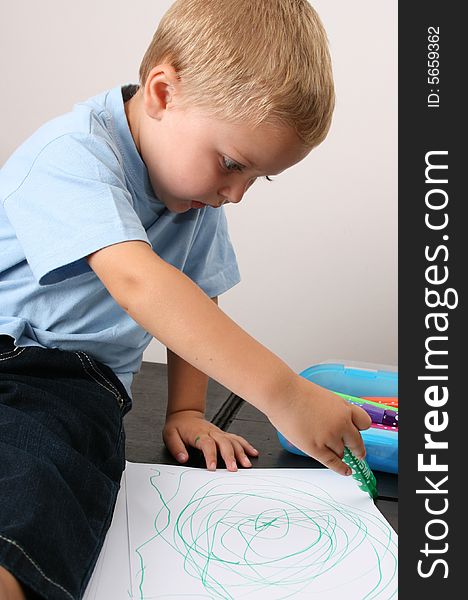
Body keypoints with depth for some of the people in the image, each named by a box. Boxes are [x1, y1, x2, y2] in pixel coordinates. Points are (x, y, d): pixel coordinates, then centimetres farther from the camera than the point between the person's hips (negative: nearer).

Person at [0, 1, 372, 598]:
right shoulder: (74, 152, -15)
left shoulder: (200, 196, 11)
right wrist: (282, 392, -35)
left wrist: (185, 410, 14)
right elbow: (138, 281, -30)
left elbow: (194, 303, 24)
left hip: (81, 383, 3)